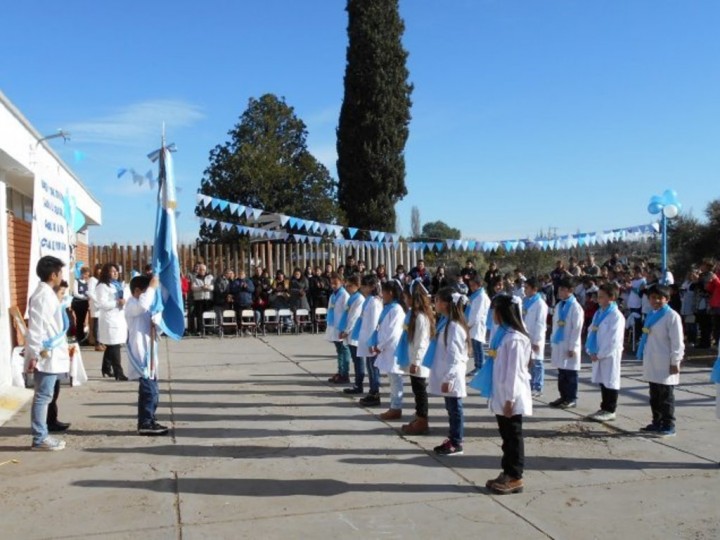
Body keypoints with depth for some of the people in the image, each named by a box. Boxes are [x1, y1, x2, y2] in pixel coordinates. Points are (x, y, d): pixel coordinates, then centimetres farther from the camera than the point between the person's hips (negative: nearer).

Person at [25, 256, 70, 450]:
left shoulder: (49, 294, 13)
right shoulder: (42, 295, -15)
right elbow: (35, 328, -19)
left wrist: (64, 347, 20)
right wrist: (33, 355, -21)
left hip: (52, 355, 9)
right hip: (46, 356, -9)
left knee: (45, 396, 12)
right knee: (43, 396, -3)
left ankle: (42, 435, 18)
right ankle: (40, 438, 3)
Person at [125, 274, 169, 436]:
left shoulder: (145, 308, 21)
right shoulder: (132, 304, -9)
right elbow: (143, 305, -33)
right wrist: (152, 287, -22)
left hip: (148, 355, 10)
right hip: (140, 355, -10)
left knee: (152, 391, 13)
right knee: (148, 390, -11)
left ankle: (149, 421, 20)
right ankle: (145, 424, -6)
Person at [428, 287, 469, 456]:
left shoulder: (454, 326, -19)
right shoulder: (444, 322, 10)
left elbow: (454, 355, -21)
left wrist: (448, 378, -21)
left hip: (451, 377, -9)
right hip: (445, 374, 9)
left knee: (454, 409, 2)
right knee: (451, 409, 16)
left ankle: (456, 444, 12)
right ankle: (452, 439, 26)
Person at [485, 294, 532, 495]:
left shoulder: (515, 338, -20)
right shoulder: (502, 333, 9)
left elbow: (514, 371, -20)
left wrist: (510, 399, -19)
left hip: (511, 397, -9)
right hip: (501, 395, 9)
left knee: (513, 437, 3)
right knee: (506, 437, 16)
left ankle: (515, 478, 14)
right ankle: (507, 473, 26)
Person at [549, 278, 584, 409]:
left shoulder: (575, 307, -11)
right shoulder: (559, 306, 10)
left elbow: (577, 328, -13)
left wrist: (572, 347, -14)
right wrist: (553, 342, 11)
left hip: (569, 346, -6)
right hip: (559, 344, 7)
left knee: (570, 374, 2)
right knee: (561, 373, 12)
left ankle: (572, 399, 11)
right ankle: (563, 397, 22)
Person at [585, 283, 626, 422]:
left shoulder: (616, 316, -14)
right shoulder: (598, 313, 10)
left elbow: (614, 340, -19)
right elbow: (591, 331, 12)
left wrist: (599, 354, -18)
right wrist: (591, 351, 1)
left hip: (609, 356, -8)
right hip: (597, 355, 8)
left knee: (610, 382, 2)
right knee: (602, 381, 16)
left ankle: (610, 411, 12)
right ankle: (604, 408, 27)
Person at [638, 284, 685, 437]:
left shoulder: (672, 316, -11)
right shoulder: (651, 315, 12)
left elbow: (677, 342, -13)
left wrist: (675, 362, -15)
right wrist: (644, 357, 16)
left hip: (665, 365, -8)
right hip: (652, 364, 8)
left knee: (666, 396, 1)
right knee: (654, 396, 15)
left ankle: (668, 426, 10)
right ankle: (657, 423, 26)